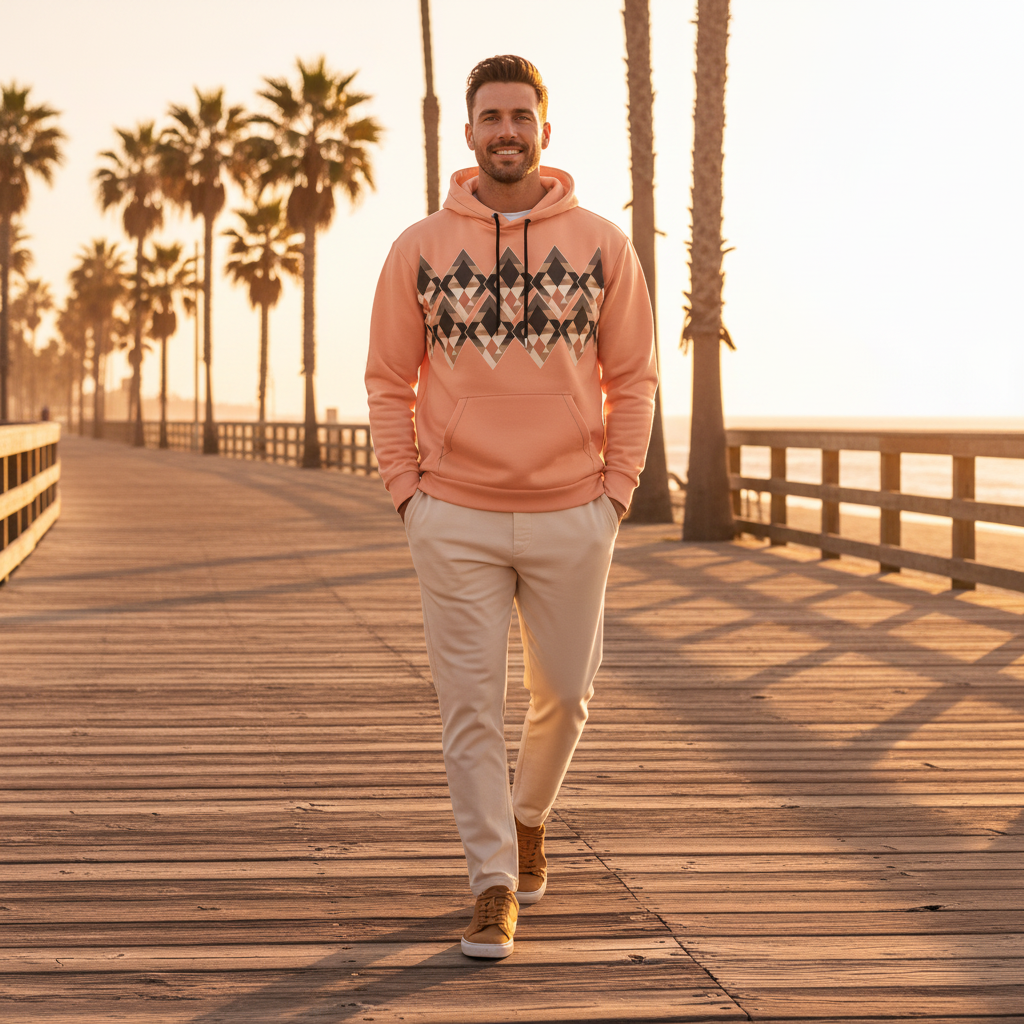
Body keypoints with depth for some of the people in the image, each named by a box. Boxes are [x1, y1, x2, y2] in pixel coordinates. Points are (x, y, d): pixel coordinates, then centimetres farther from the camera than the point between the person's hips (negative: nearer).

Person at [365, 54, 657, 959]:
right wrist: (409, 493, -2)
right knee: (471, 708, 0)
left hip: (572, 519, 1)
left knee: (564, 693, 12)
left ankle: (527, 816, 40)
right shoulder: (420, 248, 1)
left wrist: (617, 492, -1)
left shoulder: (601, 244, 2)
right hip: (456, 523, -1)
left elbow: (632, 378, 6)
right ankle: (496, 885, 8)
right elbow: (390, 383, 6)